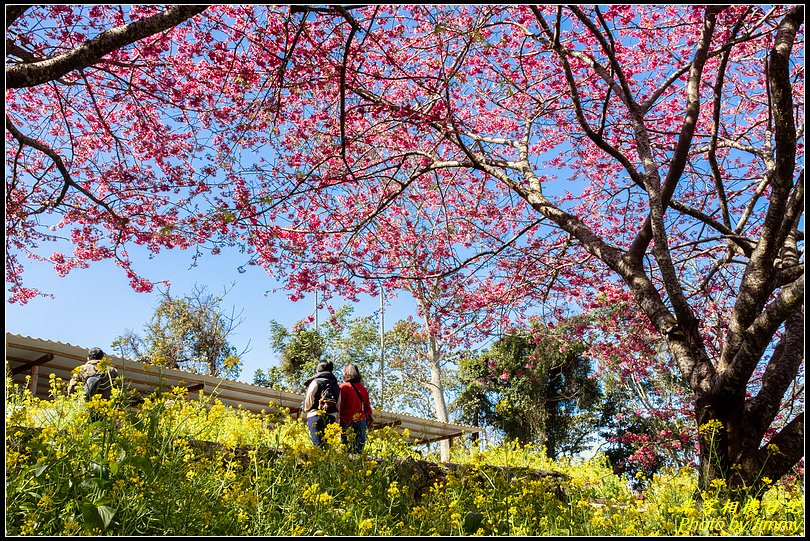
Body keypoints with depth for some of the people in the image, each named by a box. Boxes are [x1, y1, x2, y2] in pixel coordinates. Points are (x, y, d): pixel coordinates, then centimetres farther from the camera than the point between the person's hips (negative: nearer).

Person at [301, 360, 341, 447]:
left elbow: (309, 397, -7)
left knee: (319, 443, -10)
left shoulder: (316, 382, 0)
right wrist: (336, 421, 15)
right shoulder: (336, 386, 16)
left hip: (315, 415, -5)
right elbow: (338, 405, 11)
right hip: (331, 417, 5)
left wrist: (306, 409, 12)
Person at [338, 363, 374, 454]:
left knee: (347, 449, -3)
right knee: (359, 449, 7)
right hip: (361, 421, 4)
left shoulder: (343, 387, -6)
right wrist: (369, 421, 22)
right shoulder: (363, 389, 10)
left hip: (347, 422, -4)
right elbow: (367, 407, 14)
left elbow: (339, 406, -6)